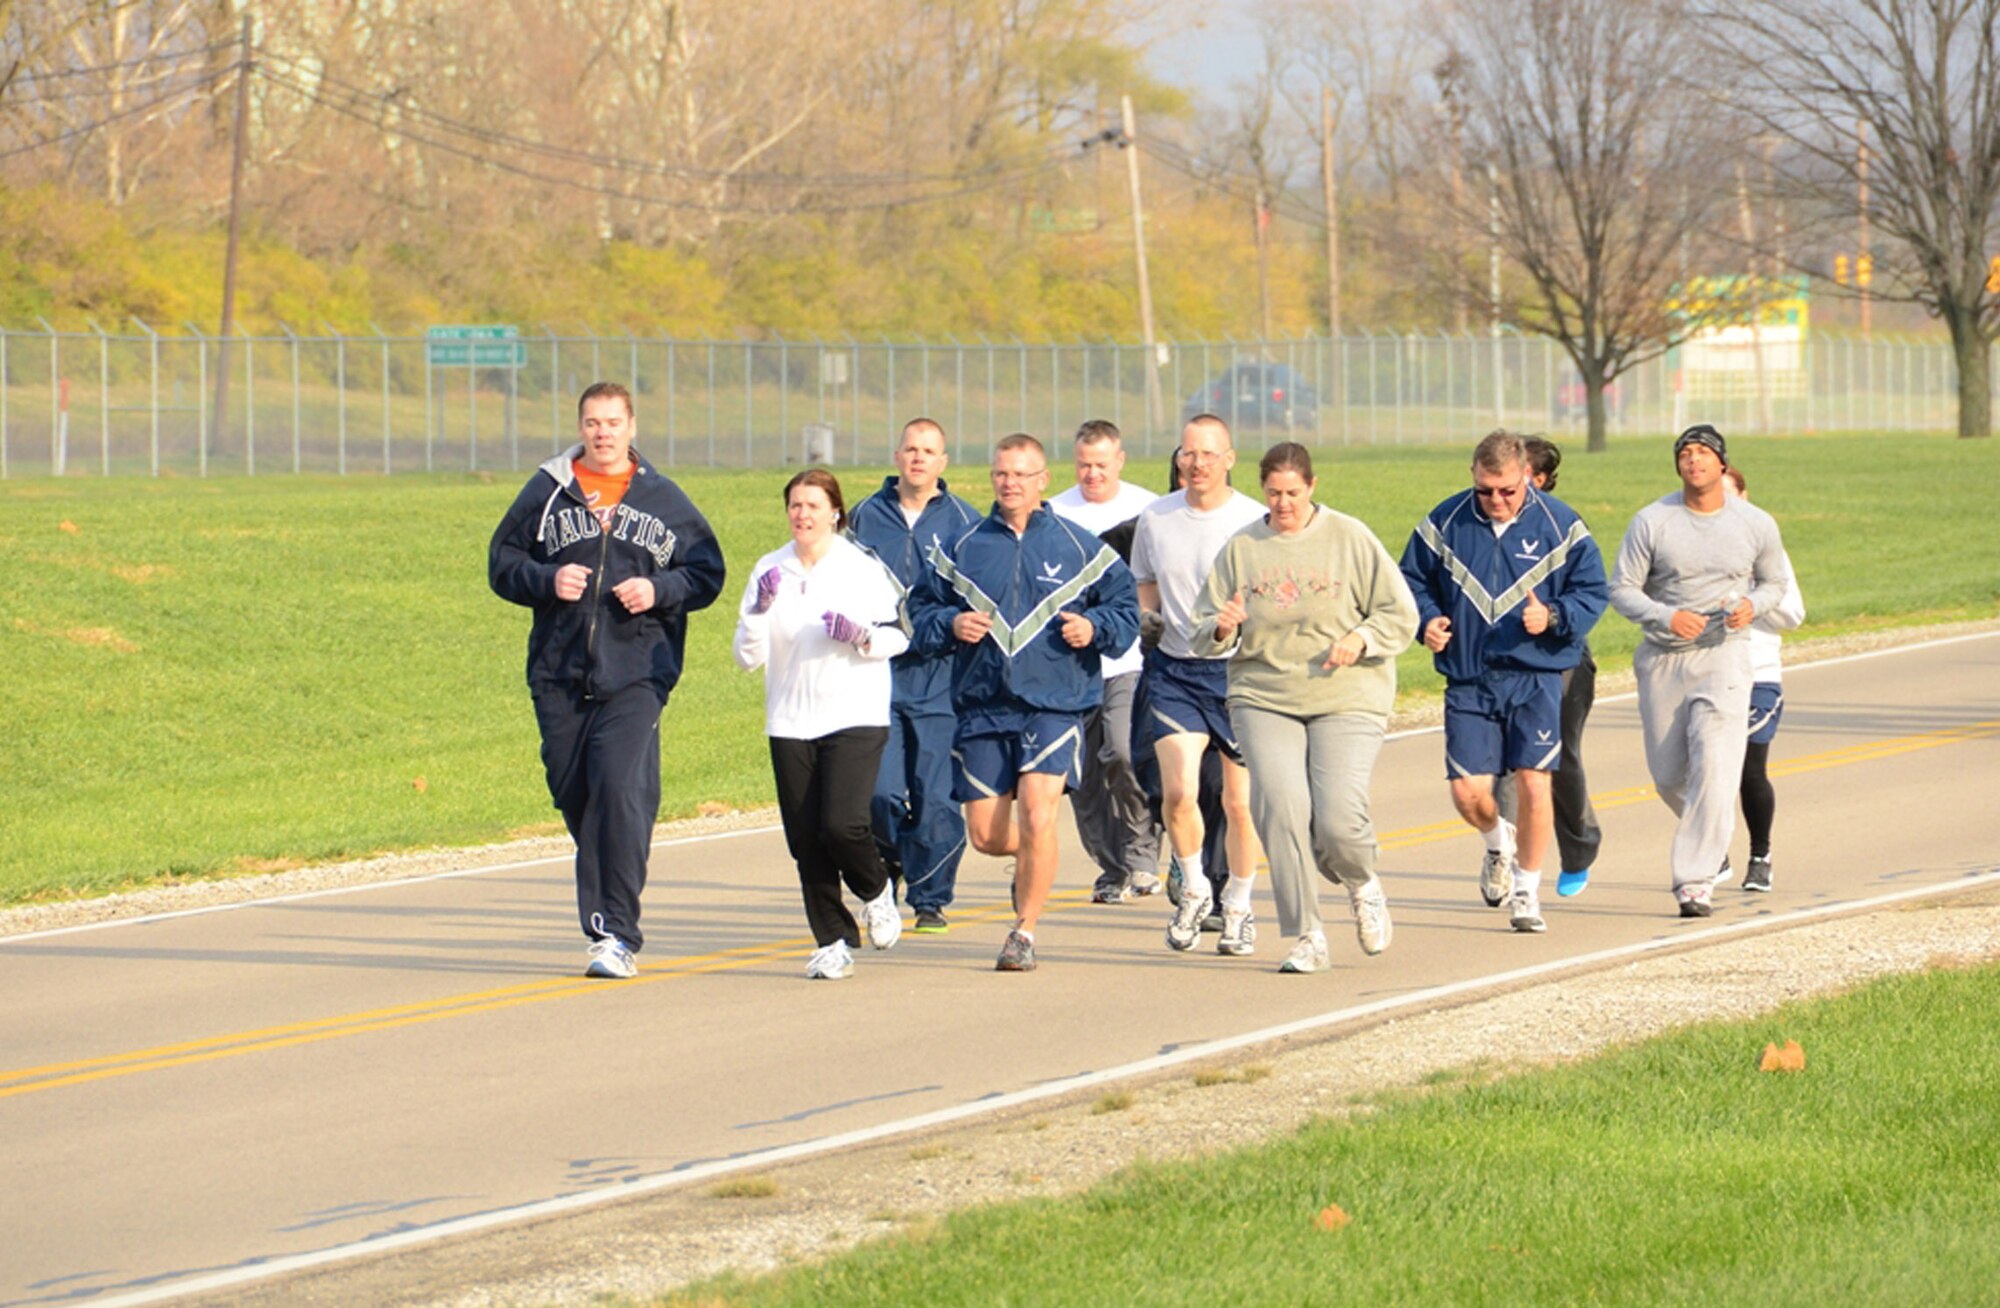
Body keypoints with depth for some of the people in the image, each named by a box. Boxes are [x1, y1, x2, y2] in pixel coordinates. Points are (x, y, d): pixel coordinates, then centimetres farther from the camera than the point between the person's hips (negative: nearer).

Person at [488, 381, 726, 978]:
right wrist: (547, 581, -9)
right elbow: (502, 563, 11)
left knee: (620, 790, -16)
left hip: (636, 675, -2)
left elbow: (707, 573, 12)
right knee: (573, 794, 5)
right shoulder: (547, 492, 9)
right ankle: (606, 918, 25)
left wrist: (660, 590, -7)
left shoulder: (662, 499, 8)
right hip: (559, 677, 2)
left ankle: (617, 934, -16)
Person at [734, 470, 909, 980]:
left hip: (856, 716, -3)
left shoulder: (863, 567, -1)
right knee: (805, 839, 1)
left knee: (842, 823, -18)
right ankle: (833, 942, 13)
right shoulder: (770, 570, 6)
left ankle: (877, 892, 13)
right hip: (791, 723, 3)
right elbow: (748, 655, 4)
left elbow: (899, 635, 6)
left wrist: (861, 636, -14)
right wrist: (760, 609, -13)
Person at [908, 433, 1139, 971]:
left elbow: (1126, 609, 8)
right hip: (983, 708, 3)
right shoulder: (962, 548, 9)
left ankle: (1025, 932, -4)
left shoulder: (1078, 548, 4)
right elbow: (921, 610, 12)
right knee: (986, 836, 2)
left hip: (1053, 704, -3)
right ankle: (1032, 860, 38)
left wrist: (1093, 627, -12)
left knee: (1037, 816, -17)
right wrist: (950, 624, -9)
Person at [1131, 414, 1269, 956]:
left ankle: (1238, 906, 24)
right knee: (1178, 792, -14)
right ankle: (1193, 888, 11)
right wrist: (1147, 622, -1)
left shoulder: (1254, 521, -6)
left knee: (1239, 802, 4)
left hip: (1238, 670, -2)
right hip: (1174, 671, 2)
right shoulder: (1155, 519, 4)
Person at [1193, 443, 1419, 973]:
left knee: (1339, 820, -14)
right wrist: (1222, 628, -14)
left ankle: (1363, 884, 22)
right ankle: (1306, 937, -4)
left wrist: (1362, 639, -14)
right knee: (1279, 809, -16)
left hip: (1346, 700, -2)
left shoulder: (1349, 540, 2)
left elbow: (1401, 615, 4)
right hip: (1263, 700, 2)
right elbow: (1204, 630, 9)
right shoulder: (1240, 549, 7)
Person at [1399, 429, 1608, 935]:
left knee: (1533, 783, -8)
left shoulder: (1559, 525, -1)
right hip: (1468, 680, 2)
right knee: (1467, 792, -4)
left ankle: (1527, 891, 10)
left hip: (1535, 678, -2)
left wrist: (1553, 617, -18)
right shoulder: (1446, 523, 3)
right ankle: (1498, 843, 32)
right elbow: (1413, 580, 13)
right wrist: (1428, 620, -8)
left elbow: (1592, 592, 1)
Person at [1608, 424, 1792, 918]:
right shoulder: (1652, 521, -5)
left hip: (1723, 655, -1)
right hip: (1662, 659, 1)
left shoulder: (1756, 525, -1)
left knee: (1713, 766, -17)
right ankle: (1710, 832, 42)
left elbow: (1775, 581, 14)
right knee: (1668, 776, 9)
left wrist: (1752, 606, -9)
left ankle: (1695, 881, -17)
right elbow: (1621, 589, -3)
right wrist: (1665, 616, -21)